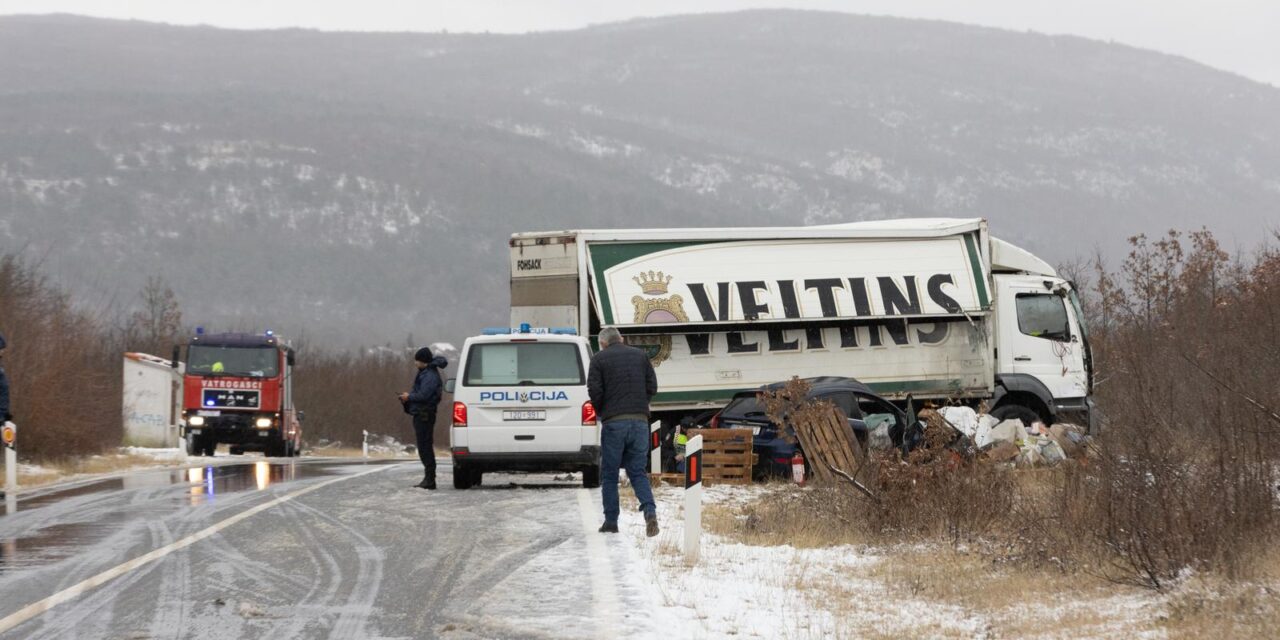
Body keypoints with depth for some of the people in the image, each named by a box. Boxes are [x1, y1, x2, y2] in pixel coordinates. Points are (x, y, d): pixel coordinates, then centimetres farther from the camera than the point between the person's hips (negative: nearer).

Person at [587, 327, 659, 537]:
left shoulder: (599, 359, 1)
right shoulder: (640, 356, 12)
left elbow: (594, 391, -7)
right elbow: (652, 387, 9)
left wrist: (600, 412, 10)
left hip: (614, 422, -3)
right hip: (640, 421, 3)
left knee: (609, 474, 7)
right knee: (637, 472, 7)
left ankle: (611, 521, 7)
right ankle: (650, 511, -16)